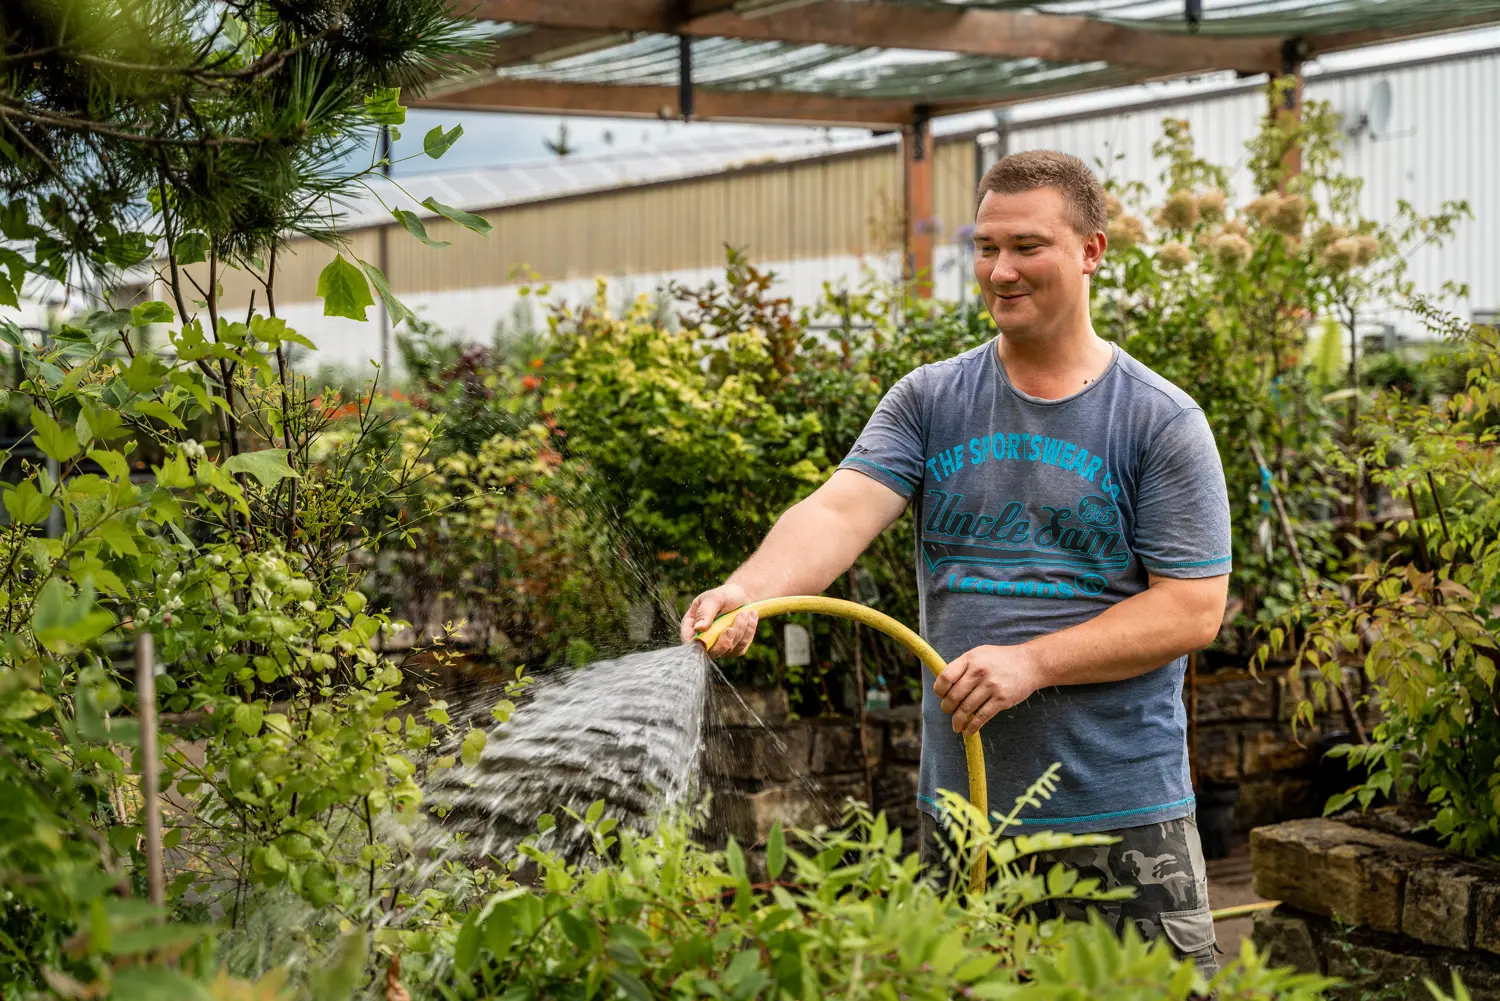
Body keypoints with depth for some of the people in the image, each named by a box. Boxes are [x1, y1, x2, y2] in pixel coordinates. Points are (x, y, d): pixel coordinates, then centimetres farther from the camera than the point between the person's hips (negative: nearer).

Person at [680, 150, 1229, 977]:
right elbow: (841, 510, -11)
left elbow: (1193, 609, -7)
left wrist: (1031, 662, -18)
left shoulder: (1161, 421, -3)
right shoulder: (928, 402, 4)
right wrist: (748, 589, -32)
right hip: (958, 807, 3)